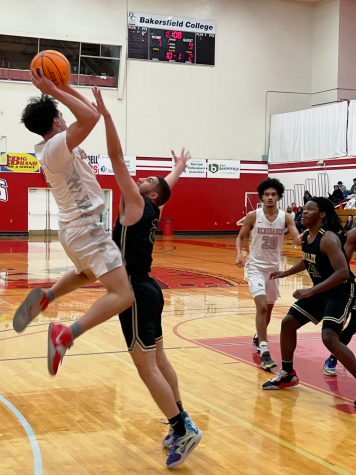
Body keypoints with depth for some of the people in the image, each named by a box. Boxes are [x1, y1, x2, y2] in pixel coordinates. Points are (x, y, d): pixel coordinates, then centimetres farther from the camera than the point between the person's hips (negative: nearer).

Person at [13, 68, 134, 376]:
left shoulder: (52, 147, 10)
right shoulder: (57, 145, -17)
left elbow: (89, 115, 18)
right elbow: (90, 116, -31)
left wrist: (62, 88, 12)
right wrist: (54, 92, -24)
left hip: (75, 228, 10)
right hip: (86, 228, -10)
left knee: (87, 274, 39)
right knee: (123, 295, -19)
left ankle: (45, 298, 25)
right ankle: (66, 335, -29)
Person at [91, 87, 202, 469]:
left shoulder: (138, 205, -10)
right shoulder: (149, 209, 10)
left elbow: (116, 158, -18)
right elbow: (170, 182, 31)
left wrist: (105, 115, -21)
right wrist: (179, 166, 51)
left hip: (137, 293, -9)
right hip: (145, 290, 9)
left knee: (146, 367, -8)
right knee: (158, 361, 15)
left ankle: (183, 430, -6)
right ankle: (180, 423, 22)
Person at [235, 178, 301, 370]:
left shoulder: (286, 217, -5)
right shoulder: (253, 216, -10)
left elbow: (298, 238, -15)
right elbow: (240, 237, 2)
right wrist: (239, 254, -16)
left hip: (274, 267, 4)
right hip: (255, 266, -4)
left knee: (268, 308, 17)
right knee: (262, 306, -19)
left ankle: (258, 338, 44)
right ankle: (264, 352, -18)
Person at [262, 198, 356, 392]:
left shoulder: (328, 239, -26)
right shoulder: (306, 236, 1)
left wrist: (311, 291, -37)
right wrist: (285, 273, 19)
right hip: (321, 290, 9)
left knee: (329, 337, -24)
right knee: (288, 323, 8)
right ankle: (287, 375, 24)